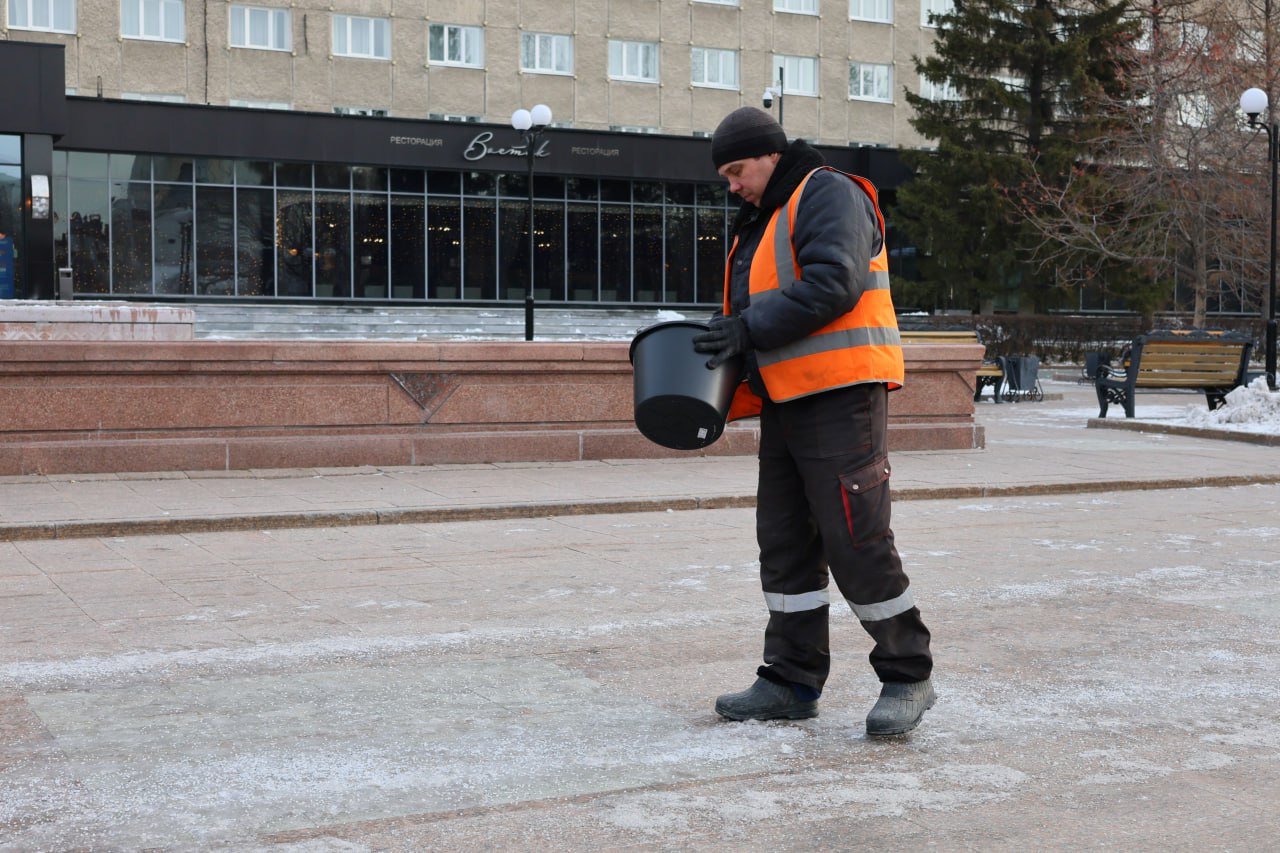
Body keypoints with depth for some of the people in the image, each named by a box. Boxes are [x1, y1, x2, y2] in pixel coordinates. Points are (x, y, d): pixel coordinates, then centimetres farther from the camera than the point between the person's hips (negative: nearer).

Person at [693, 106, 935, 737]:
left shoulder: (828, 194, -5)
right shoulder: (759, 223, 24)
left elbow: (834, 282, -20)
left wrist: (750, 328, -19)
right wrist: (725, 337, 6)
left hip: (840, 395, -10)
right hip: (785, 401, 10)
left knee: (855, 541, -8)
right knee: (785, 543, 9)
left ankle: (907, 677, 4)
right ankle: (791, 680, 16)